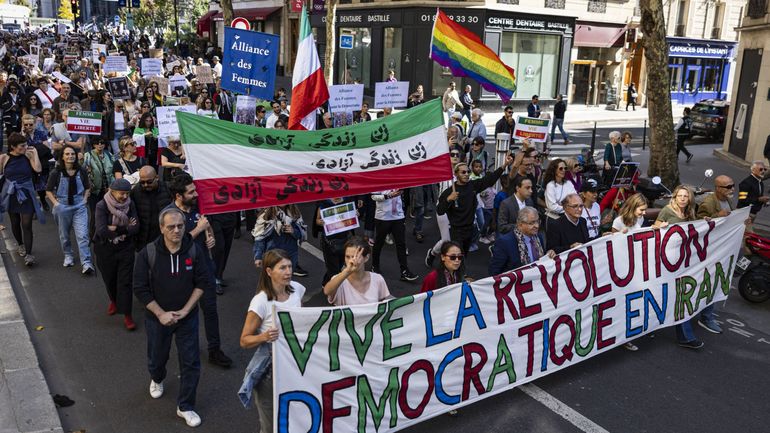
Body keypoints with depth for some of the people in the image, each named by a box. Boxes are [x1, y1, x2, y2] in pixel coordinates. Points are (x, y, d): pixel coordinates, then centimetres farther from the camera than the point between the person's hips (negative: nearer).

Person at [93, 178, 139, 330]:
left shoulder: (130, 205, -7)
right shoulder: (102, 206, -16)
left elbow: (136, 228, -13)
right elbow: (102, 231, -25)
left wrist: (116, 229, -24)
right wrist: (126, 228, -21)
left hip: (125, 248, 1)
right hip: (105, 250, -1)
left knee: (125, 281, -1)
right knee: (110, 279, 18)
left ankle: (127, 315, 5)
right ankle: (114, 300, 47)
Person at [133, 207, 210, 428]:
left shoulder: (195, 250, -15)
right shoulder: (148, 254, -17)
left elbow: (203, 282, -8)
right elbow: (140, 289, -12)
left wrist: (185, 310, -13)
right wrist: (161, 314, -16)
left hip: (187, 316, 0)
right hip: (157, 317, 0)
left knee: (191, 362, 3)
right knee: (157, 357, 20)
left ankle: (185, 407, 21)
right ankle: (157, 379, 56)